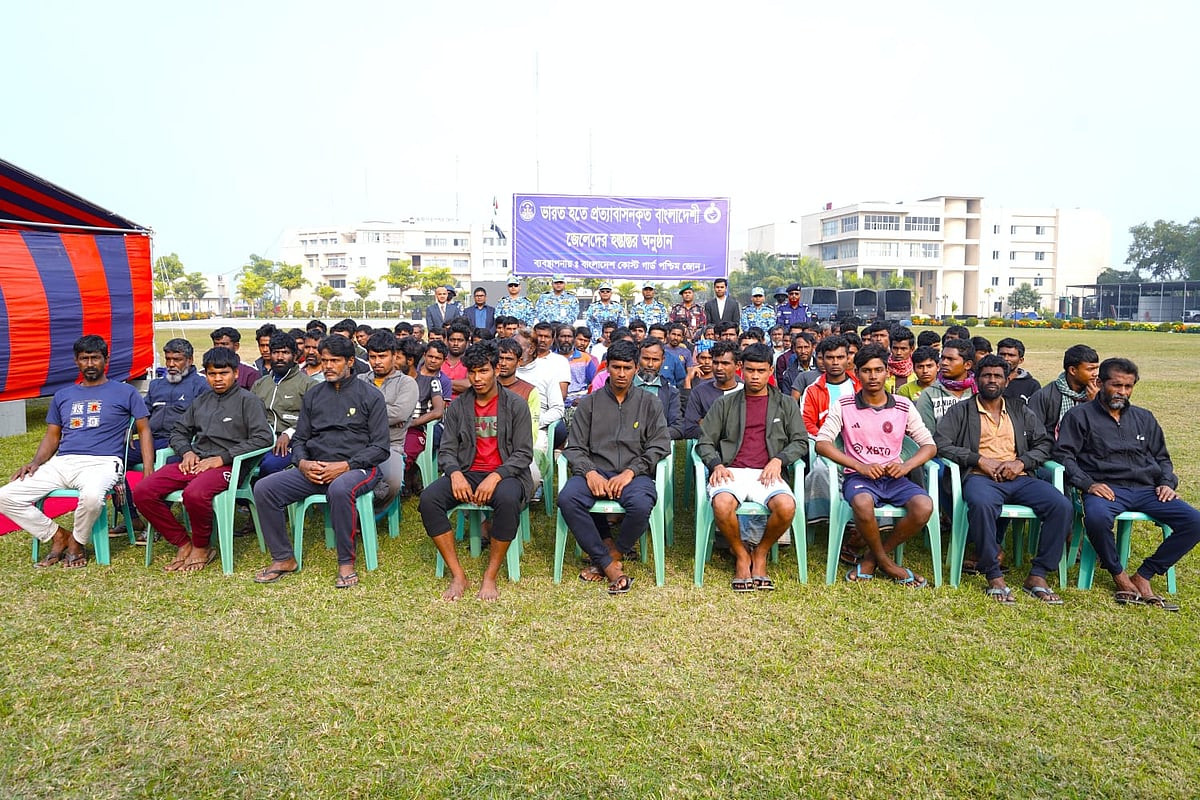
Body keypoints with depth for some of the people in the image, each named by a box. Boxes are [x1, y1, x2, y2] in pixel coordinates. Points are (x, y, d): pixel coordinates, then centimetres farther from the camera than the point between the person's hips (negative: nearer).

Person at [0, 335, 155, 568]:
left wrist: (148, 470, -6)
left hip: (102, 462, -5)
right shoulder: (62, 396, 23)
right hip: (62, 462, 5)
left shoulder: (125, 393, 10)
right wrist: (36, 462, 3)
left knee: (92, 496, -38)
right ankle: (57, 536, 4)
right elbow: (52, 436, 24)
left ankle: (76, 542, -6)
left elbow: (144, 431, 7)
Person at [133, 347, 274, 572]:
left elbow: (263, 438, -9)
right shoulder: (201, 401, 23)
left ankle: (202, 548, -9)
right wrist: (187, 452, 6)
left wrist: (221, 458, -13)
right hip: (194, 462, 7)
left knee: (194, 494, -36)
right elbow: (178, 431, 30)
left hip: (227, 466, -7)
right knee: (142, 493, -12)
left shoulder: (248, 400, 4)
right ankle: (183, 544, -1)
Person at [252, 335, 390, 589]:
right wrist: (302, 463, -5)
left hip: (357, 468, -5)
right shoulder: (313, 395, 17)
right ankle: (283, 558, -2)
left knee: (339, 489, -39)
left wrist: (345, 466, -16)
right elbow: (299, 439, 18)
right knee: (264, 488, -15)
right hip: (313, 470, 5)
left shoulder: (370, 396, 3)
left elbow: (380, 448, -3)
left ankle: (346, 563, -23)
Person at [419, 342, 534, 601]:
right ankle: (458, 575, -17)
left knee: (508, 499, -38)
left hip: (505, 474, -3)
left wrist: (495, 477, -21)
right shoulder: (458, 407, 10)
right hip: (467, 473, 3)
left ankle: (490, 576, -21)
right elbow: (446, 451, 7)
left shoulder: (515, 405, 1)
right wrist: (455, 473, -16)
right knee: (428, 498, -26)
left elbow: (524, 454, -4)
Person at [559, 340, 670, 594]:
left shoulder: (649, 404, 13)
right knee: (567, 499, -31)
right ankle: (609, 565, -18)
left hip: (634, 474, -1)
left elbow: (659, 447, 3)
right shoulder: (589, 403, 14)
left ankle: (613, 554, -5)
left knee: (641, 504, -36)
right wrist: (590, 472, -13)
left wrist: (630, 472, -12)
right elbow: (575, 448, 8)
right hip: (594, 471, 1)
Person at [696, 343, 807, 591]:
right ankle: (741, 554, -4)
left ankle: (760, 552, -1)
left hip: (767, 473, 1)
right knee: (722, 504, -35)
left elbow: (800, 442, 12)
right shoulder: (725, 403, 17)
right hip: (732, 472, 0)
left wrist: (779, 460, -7)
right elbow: (705, 442, 12)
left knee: (786, 506, -32)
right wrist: (716, 464, -9)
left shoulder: (785, 404, 19)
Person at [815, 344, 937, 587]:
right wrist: (860, 467, -18)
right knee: (863, 504, -37)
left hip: (894, 477, 3)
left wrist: (906, 466, -12)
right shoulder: (844, 406, 2)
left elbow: (929, 445, 9)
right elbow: (822, 443, -7)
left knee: (924, 506, -28)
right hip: (858, 476, -2)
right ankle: (885, 563, -7)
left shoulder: (903, 407, 8)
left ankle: (871, 559, -6)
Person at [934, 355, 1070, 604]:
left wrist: (1022, 462, -3)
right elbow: (940, 442, 1)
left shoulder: (1021, 411, 25)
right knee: (982, 504, -40)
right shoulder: (960, 411, 14)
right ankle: (994, 577, -27)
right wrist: (979, 459, -9)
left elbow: (1045, 442, 17)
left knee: (1062, 506, -24)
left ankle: (1037, 577, -16)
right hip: (980, 477, -4)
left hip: (1019, 478, 4)